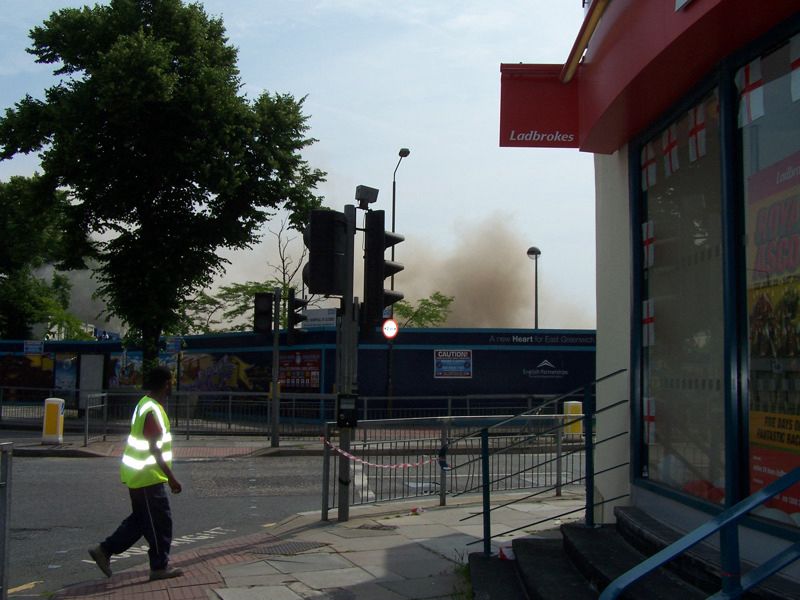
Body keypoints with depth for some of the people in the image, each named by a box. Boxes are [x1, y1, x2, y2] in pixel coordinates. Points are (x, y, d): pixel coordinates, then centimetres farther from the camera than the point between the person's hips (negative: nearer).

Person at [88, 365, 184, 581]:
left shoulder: (144, 404, 11)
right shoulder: (153, 411, -21)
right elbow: (154, 449, -24)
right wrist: (171, 478, -21)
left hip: (138, 475, 10)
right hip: (148, 477, -10)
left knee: (140, 519, 19)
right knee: (160, 522, 1)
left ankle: (104, 550, 21)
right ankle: (160, 567, 10)